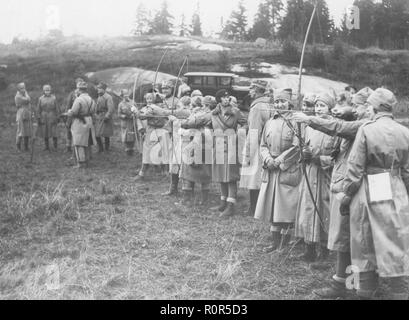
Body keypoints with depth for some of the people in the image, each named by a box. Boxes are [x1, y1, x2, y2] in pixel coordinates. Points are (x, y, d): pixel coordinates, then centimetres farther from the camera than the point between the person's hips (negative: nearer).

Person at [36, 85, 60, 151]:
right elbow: (38, 109, 4)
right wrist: (38, 118, -2)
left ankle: (55, 146, 7)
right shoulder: (41, 99, 4)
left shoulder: (54, 98, 2)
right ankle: (47, 146, 14)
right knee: (45, 132, 5)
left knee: (54, 132, -4)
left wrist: (58, 117, -1)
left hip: (52, 117, -1)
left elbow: (56, 108, 2)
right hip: (44, 117, 2)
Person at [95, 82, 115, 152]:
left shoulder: (108, 97, -11)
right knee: (97, 134, 5)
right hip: (98, 119, 7)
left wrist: (106, 117, -19)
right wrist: (96, 115, 9)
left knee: (106, 135, 1)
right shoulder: (99, 97, 14)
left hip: (105, 118, -7)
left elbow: (111, 109, -18)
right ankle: (100, 149, 20)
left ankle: (107, 149, 14)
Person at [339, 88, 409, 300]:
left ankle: (366, 292, 21)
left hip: (368, 194, -2)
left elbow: (355, 169, -9)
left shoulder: (366, 130, -8)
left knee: (367, 247, 10)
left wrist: (346, 196, -1)